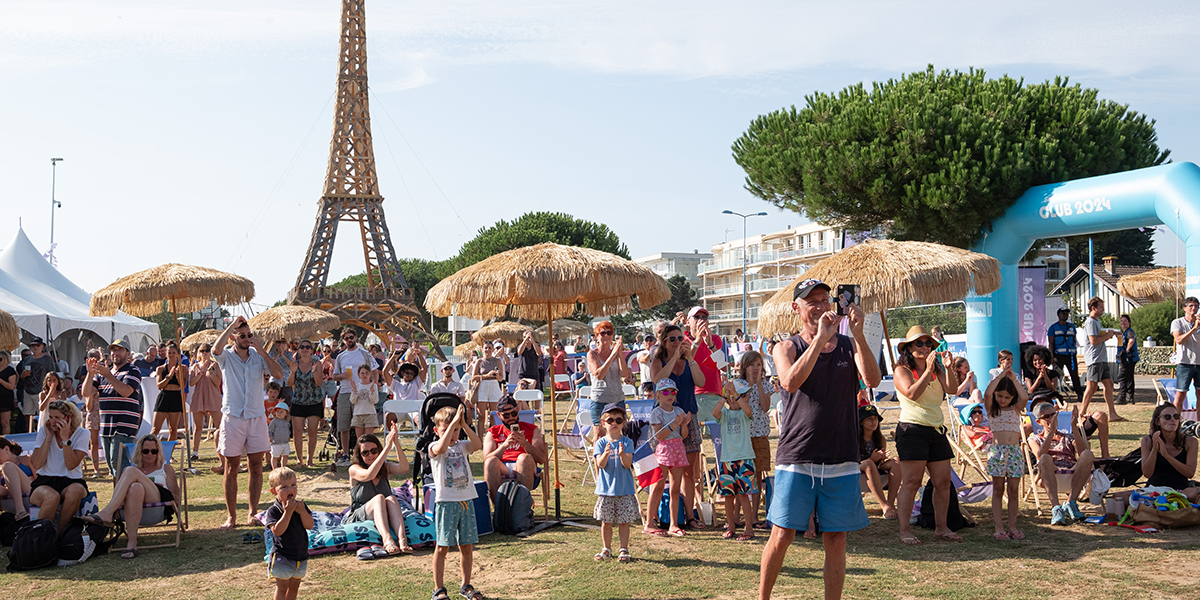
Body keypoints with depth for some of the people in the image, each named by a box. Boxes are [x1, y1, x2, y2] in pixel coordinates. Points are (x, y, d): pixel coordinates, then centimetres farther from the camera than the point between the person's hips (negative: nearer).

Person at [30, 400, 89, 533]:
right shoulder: (44, 431, 4)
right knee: (52, 496, -36)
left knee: (75, 491, -36)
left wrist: (65, 439, -16)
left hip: (71, 482, 0)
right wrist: (48, 437, -9)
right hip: (45, 482, 0)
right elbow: (36, 465, -7)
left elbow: (71, 465, -12)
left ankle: (60, 535, -22)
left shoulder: (82, 433, 0)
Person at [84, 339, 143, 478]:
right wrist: (90, 373, -5)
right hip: (105, 428, 7)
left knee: (118, 461, -16)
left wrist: (108, 375, -21)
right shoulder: (103, 372, 20)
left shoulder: (133, 371, -1)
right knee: (111, 464, 10)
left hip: (123, 428, -7)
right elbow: (86, 393, 10)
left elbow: (125, 391, -19)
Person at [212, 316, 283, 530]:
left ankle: (253, 513, 12)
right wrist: (233, 324, -20)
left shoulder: (258, 356, 5)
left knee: (256, 467, 4)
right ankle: (231, 516, 9)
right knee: (231, 468, 2)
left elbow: (278, 374, -8)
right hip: (232, 417, -2)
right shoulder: (226, 357, -2)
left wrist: (262, 352, -15)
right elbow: (216, 349, -26)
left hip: (256, 417, 2)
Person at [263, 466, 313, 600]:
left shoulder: (300, 505, 0)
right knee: (282, 587, 2)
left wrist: (302, 511, -22)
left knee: (294, 585, 16)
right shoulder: (273, 511, -15)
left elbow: (309, 525, -7)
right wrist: (288, 512, -28)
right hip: (282, 557, -5)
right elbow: (277, 531, -26)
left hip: (301, 554, 5)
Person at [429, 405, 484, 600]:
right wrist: (453, 423, -28)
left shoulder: (462, 445, 8)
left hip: (466, 501, 4)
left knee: (467, 546, 10)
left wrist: (463, 424, -21)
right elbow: (442, 447, -28)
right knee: (442, 547, -2)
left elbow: (478, 444, -12)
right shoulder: (434, 448, -4)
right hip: (446, 503, -4)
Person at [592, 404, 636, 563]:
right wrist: (605, 453, -29)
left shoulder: (627, 442, -1)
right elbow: (600, 464, -9)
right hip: (606, 489, 1)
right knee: (606, 522, 7)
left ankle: (624, 550, 14)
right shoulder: (601, 443, 1)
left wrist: (622, 454, -31)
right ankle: (607, 549, 23)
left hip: (625, 489, -1)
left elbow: (627, 464, -11)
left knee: (623, 521, 3)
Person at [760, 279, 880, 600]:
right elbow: (791, 381, -16)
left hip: (841, 461, 2)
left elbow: (872, 380, -9)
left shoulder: (849, 345, 10)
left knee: (836, 540, 6)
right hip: (795, 459, -2)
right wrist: (820, 338, -20)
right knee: (782, 536, 1)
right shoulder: (786, 347, 6)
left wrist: (858, 333, -18)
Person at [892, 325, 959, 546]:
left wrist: (947, 367, -14)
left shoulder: (936, 370, 15)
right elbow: (912, 393, -18)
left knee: (943, 481, 5)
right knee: (912, 481, -9)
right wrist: (928, 370, -18)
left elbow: (951, 389, -1)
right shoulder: (902, 370, -1)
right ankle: (905, 531, -5)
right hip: (912, 428, -6)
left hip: (937, 430, 6)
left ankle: (941, 528, 16)